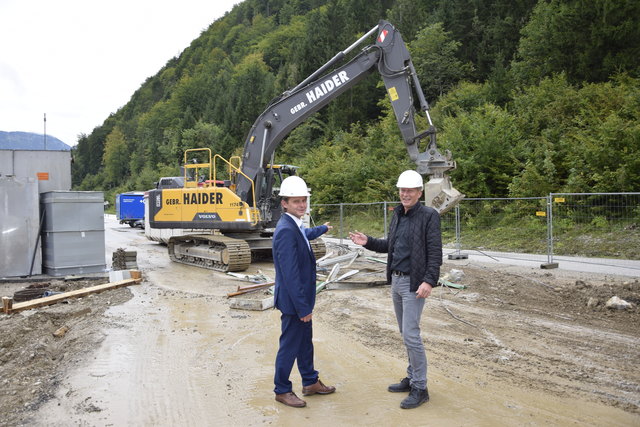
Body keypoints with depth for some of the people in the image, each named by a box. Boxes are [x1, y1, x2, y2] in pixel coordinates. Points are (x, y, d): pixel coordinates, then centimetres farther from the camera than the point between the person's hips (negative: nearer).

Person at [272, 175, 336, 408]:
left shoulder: (295, 226, 4)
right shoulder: (286, 231, -26)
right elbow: (290, 275, -27)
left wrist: (322, 229, 50)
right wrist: (302, 307, -24)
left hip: (301, 298, 10)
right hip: (293, 301, -10)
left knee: (305, 342, 21)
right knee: (290, 345, 6)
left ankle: (311, 382, 37)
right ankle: (282, 390, 23)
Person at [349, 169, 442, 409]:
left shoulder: (428, 216, -11)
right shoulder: (398, 215, 12)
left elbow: (435, 253, -15)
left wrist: (429, 281, -24)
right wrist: (368, 242, 6)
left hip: (414, 283, -8)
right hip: (396, 281, 8)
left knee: (410, 334, -7)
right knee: (406, 333, 15)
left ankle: (420, 388, 4)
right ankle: (412, 378, 27)